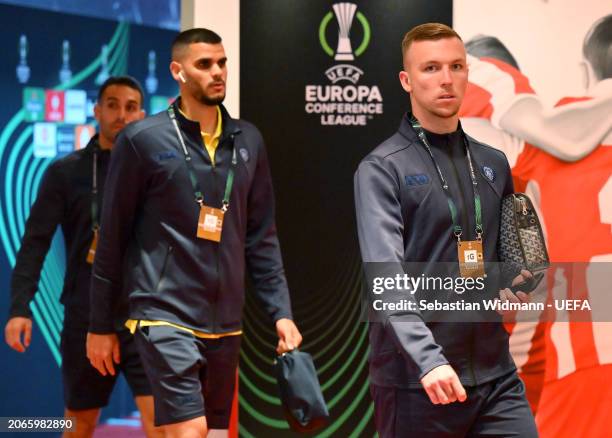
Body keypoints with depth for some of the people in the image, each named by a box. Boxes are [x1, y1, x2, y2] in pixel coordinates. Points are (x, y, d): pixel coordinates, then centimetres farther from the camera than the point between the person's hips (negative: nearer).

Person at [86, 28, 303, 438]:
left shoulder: (247, 141, 9)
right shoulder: (143, 140, -4)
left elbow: (262, 236, 12)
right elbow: (113, 235, -1)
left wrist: (282, 312, 3)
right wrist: (100, 325, 1)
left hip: (225, 322, 5)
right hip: (166, 316, -5)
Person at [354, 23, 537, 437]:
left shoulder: (494, 164, 12)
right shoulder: (382, 169, -6)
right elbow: (386, 275, -18)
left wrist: (514, 285, 2)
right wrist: (427, 358, -31)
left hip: (496, 376, 5)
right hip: (415, 382, -5)